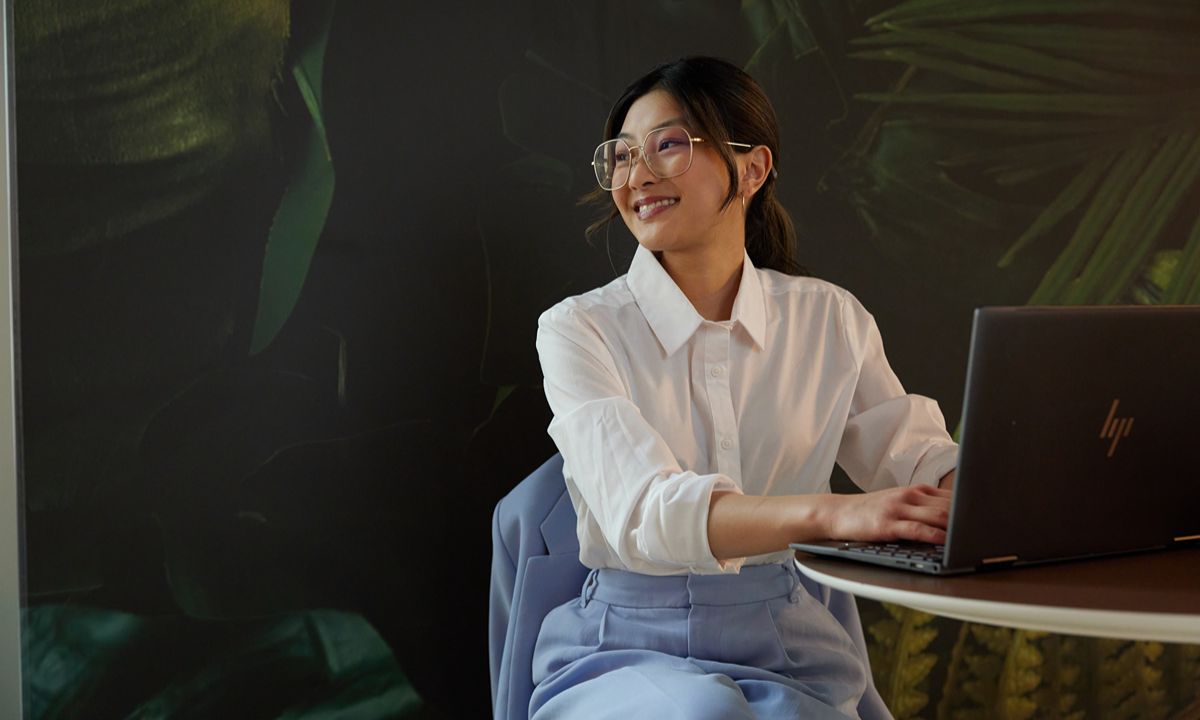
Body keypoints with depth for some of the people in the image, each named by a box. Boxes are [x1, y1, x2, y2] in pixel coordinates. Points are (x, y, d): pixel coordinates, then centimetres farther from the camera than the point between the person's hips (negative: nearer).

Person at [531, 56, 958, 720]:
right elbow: (642, 510, -19)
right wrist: (829, 513, -36)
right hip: (623, 652, -2)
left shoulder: (829, 320, 8)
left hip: (785, 655, 3)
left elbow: (918, 457, 6)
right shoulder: (579, 329, -4)